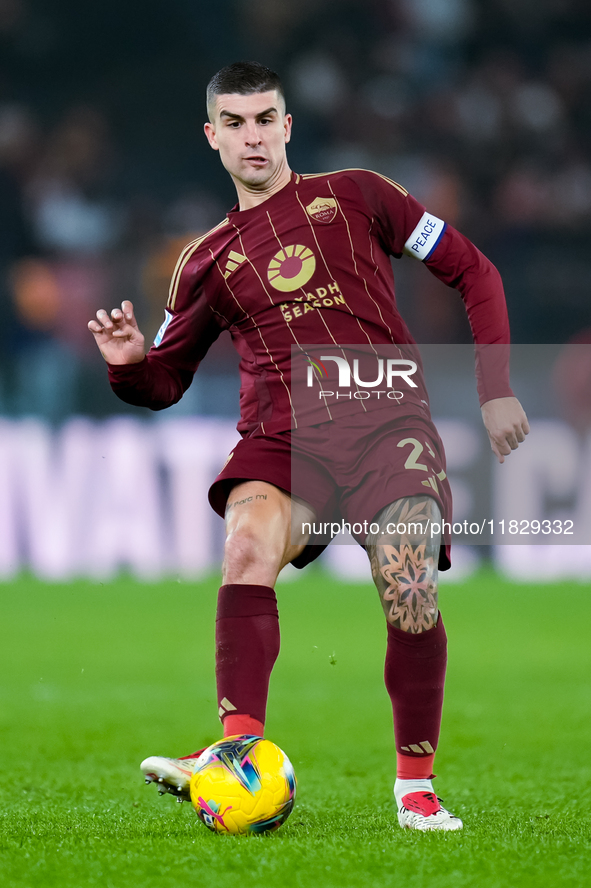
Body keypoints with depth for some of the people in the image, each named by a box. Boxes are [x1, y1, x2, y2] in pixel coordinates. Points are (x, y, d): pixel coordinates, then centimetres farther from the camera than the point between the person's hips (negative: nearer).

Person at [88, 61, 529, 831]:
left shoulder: (354, 197, 12)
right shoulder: (208, 262, 17)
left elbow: (473, 272, 14)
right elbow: (163, 383, 22)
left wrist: (495, 389, 5)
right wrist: (127, 362, -3)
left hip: (387, 425, -1)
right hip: (283, 441, 1)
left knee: (409, 592, -23)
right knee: (248, 544, -32)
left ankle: (417, 786, -4)